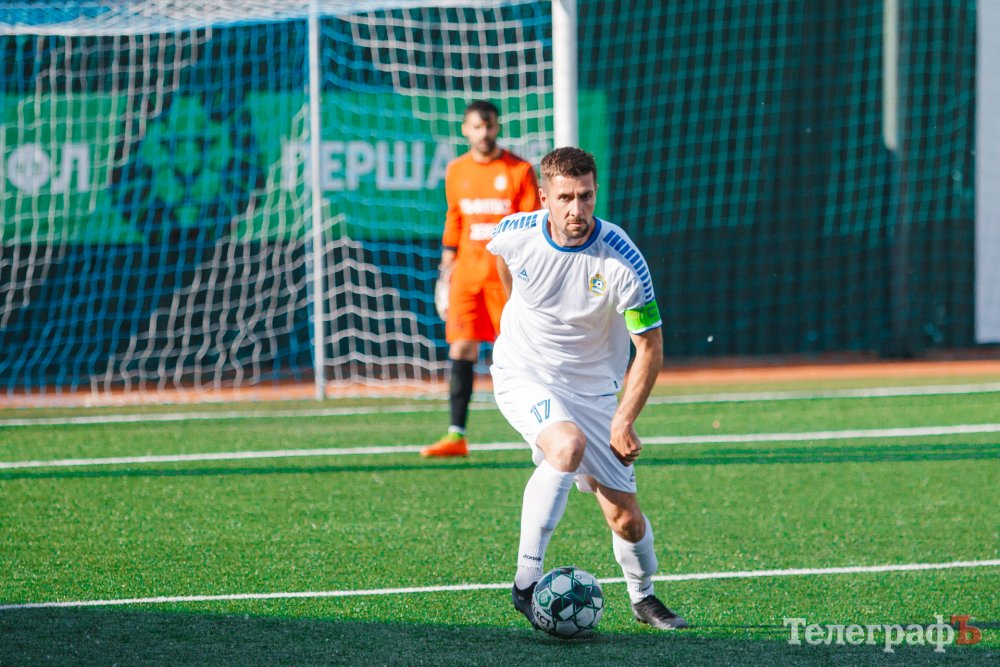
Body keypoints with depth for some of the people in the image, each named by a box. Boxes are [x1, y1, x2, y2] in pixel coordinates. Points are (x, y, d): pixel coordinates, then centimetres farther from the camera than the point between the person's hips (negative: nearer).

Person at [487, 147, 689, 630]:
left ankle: (643, 598, 31)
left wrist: (624, 420, -20)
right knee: (568, 446, -33)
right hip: (522, 373, -1)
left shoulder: (622, 260, -22)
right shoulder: (517, 233, -15)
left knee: (624, 516, -1)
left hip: (592, 387, 1)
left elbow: (650, 348, -13)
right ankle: (527, 579, -28)